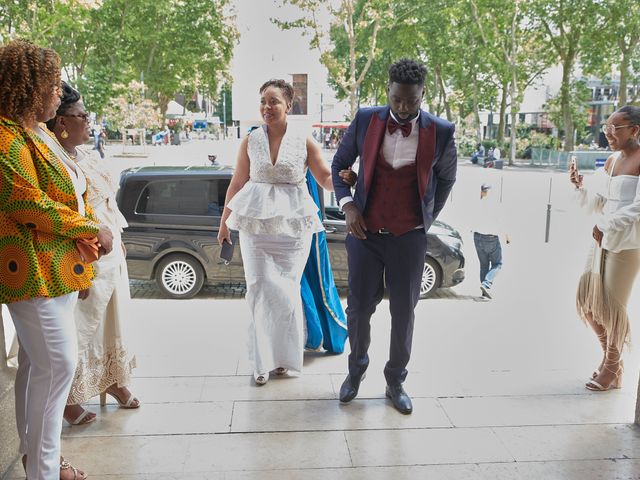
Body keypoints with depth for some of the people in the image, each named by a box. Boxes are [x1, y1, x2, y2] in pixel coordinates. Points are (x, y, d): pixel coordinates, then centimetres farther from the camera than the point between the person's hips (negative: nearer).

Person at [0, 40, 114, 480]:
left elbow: (66, 194, 20)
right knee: (56, 364, -6)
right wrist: (91, 228, -13)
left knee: (39, 364, 16)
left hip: (58, 268, 10)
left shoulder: (38, 133, 17)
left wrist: (91, 235, 6)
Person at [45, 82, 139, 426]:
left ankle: (113, 380, 37)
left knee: (112, 322, 19)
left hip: (112, 256, 9)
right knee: (80, 330, 5)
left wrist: (118, 242, 19)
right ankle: (71, 400, 23)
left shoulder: (89, 156, 10)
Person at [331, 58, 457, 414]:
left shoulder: (441, 132, -6)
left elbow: (446, 178, 11)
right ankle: (357, 368, 35)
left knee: (404, 312, 9)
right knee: (360, 307, 9)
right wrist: (347, 205, -5)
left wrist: (429, 218, 11)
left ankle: (396, 381, 29)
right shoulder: (365, 120, -4)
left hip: (409, 238, 0)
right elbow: (340, 163, 8)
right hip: (365, 233, 1)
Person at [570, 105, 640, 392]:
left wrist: (607, 226, -19)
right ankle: (610, 355, 29)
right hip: (602, 239, 8)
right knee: (586, 299, 8)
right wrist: (580, 186, 0)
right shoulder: (611, 161, 14)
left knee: (611, 304, -2)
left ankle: (612, 369, 15)